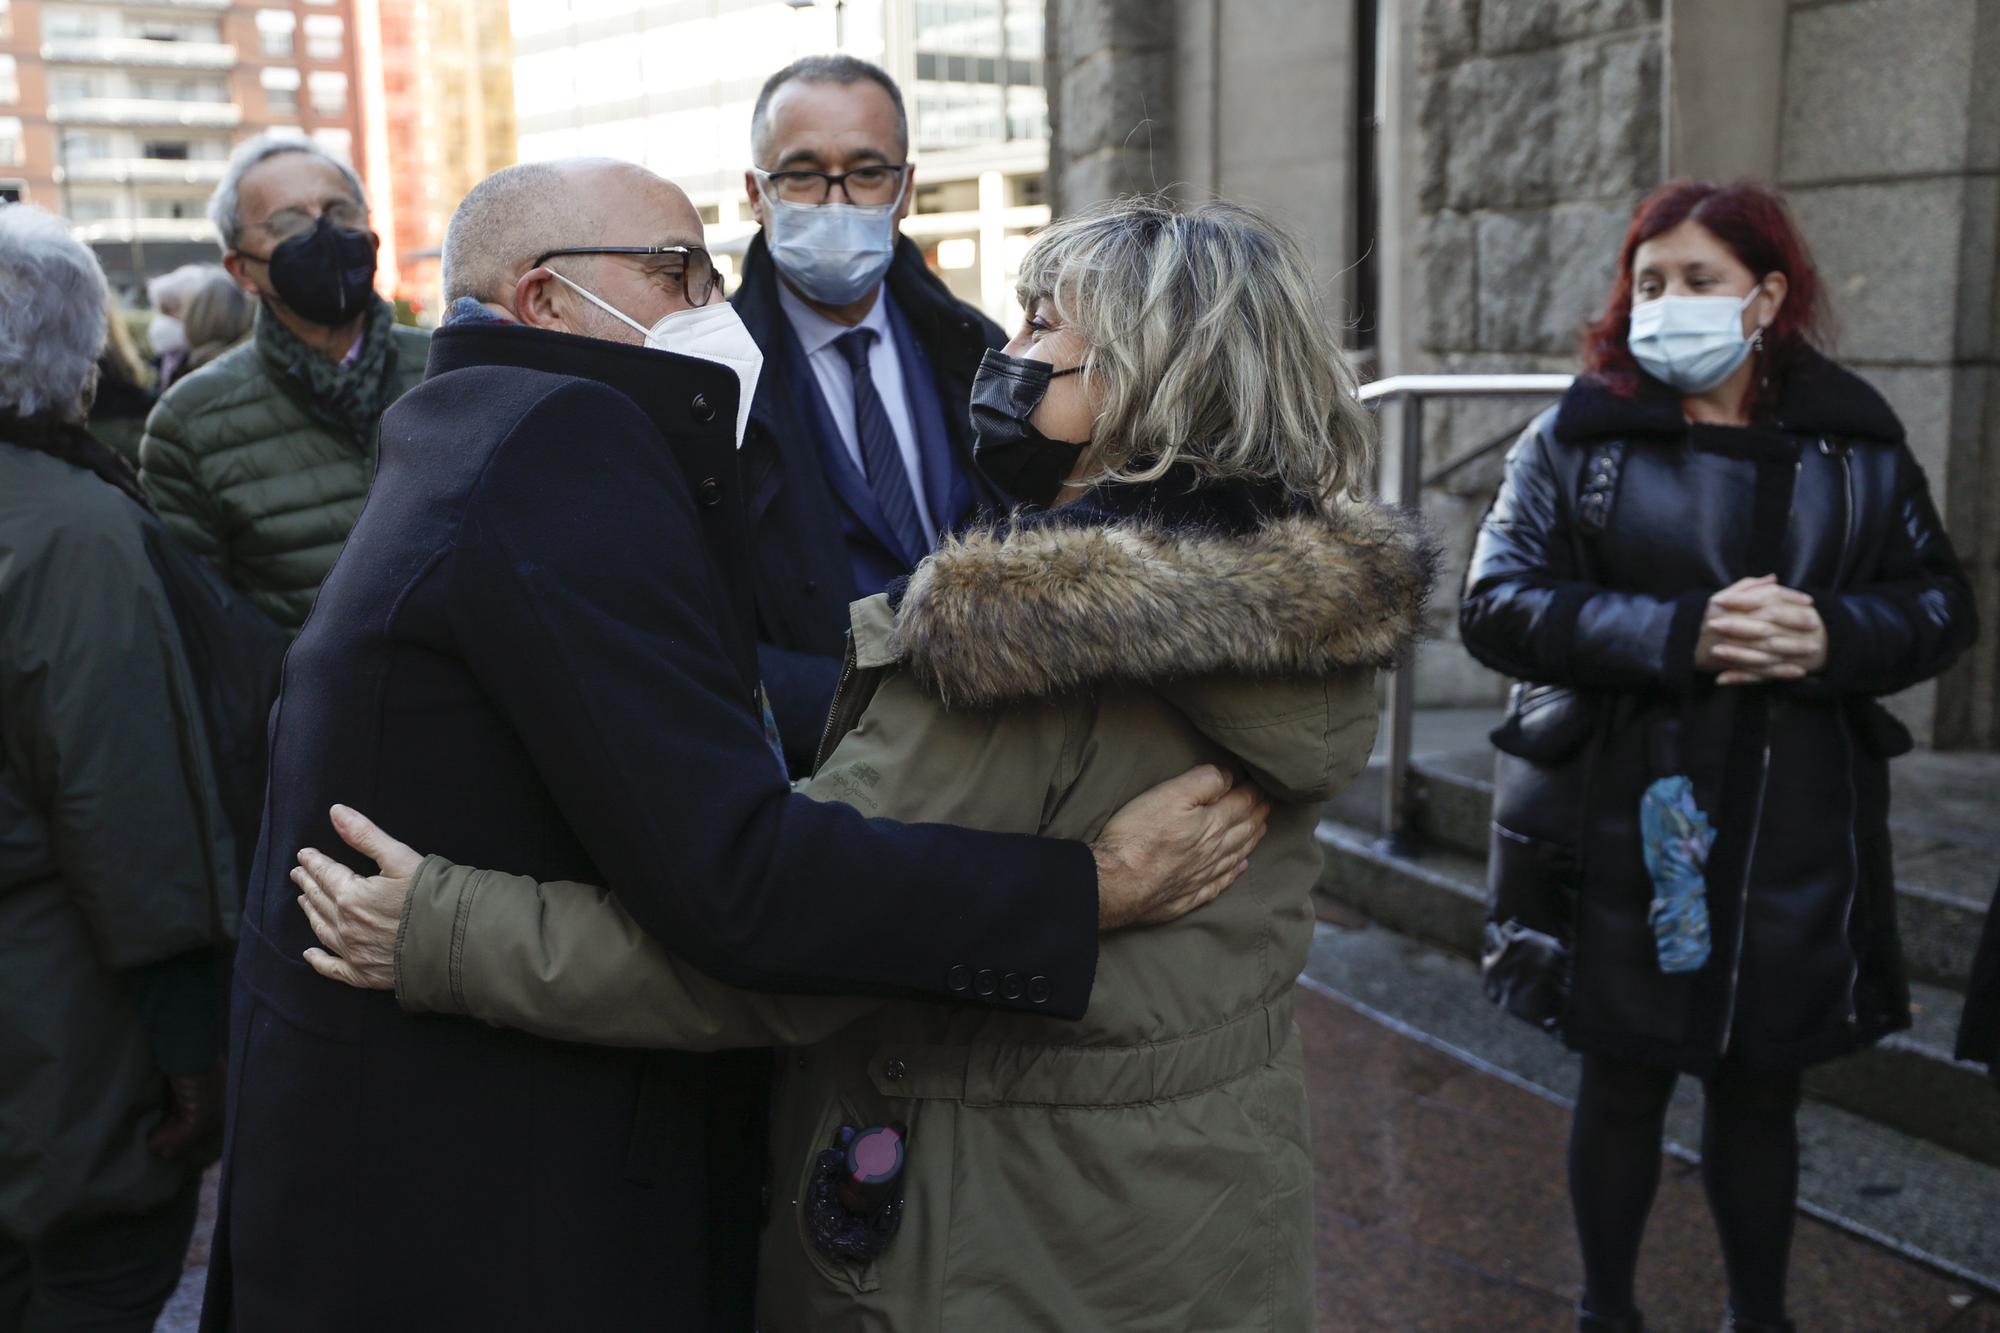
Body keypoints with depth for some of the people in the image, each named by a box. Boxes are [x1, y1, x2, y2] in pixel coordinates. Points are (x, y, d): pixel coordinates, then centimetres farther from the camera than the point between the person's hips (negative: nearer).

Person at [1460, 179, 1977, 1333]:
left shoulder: (1856, 439, 4)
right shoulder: (1580, 435, -3)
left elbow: (1943, 603, 5)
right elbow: (1498, 604, -11)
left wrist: (1833, 635, -17)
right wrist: (1678, 636, -23)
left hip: (1798, 836, 2)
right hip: (1630, 829, -2)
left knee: (1763, 1091, 15)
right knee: (1624, 1083, 12)